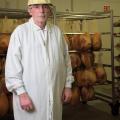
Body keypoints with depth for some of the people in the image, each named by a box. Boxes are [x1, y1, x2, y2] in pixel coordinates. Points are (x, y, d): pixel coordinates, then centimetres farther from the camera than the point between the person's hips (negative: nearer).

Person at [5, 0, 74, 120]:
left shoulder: (57, 31, 5)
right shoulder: (20, 32, -7)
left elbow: (66, 60, 9)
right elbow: (12, 66, -10)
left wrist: (68, 85, 8)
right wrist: (21, 92, -13)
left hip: (55, 95, 4)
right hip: (29, 95, -4)